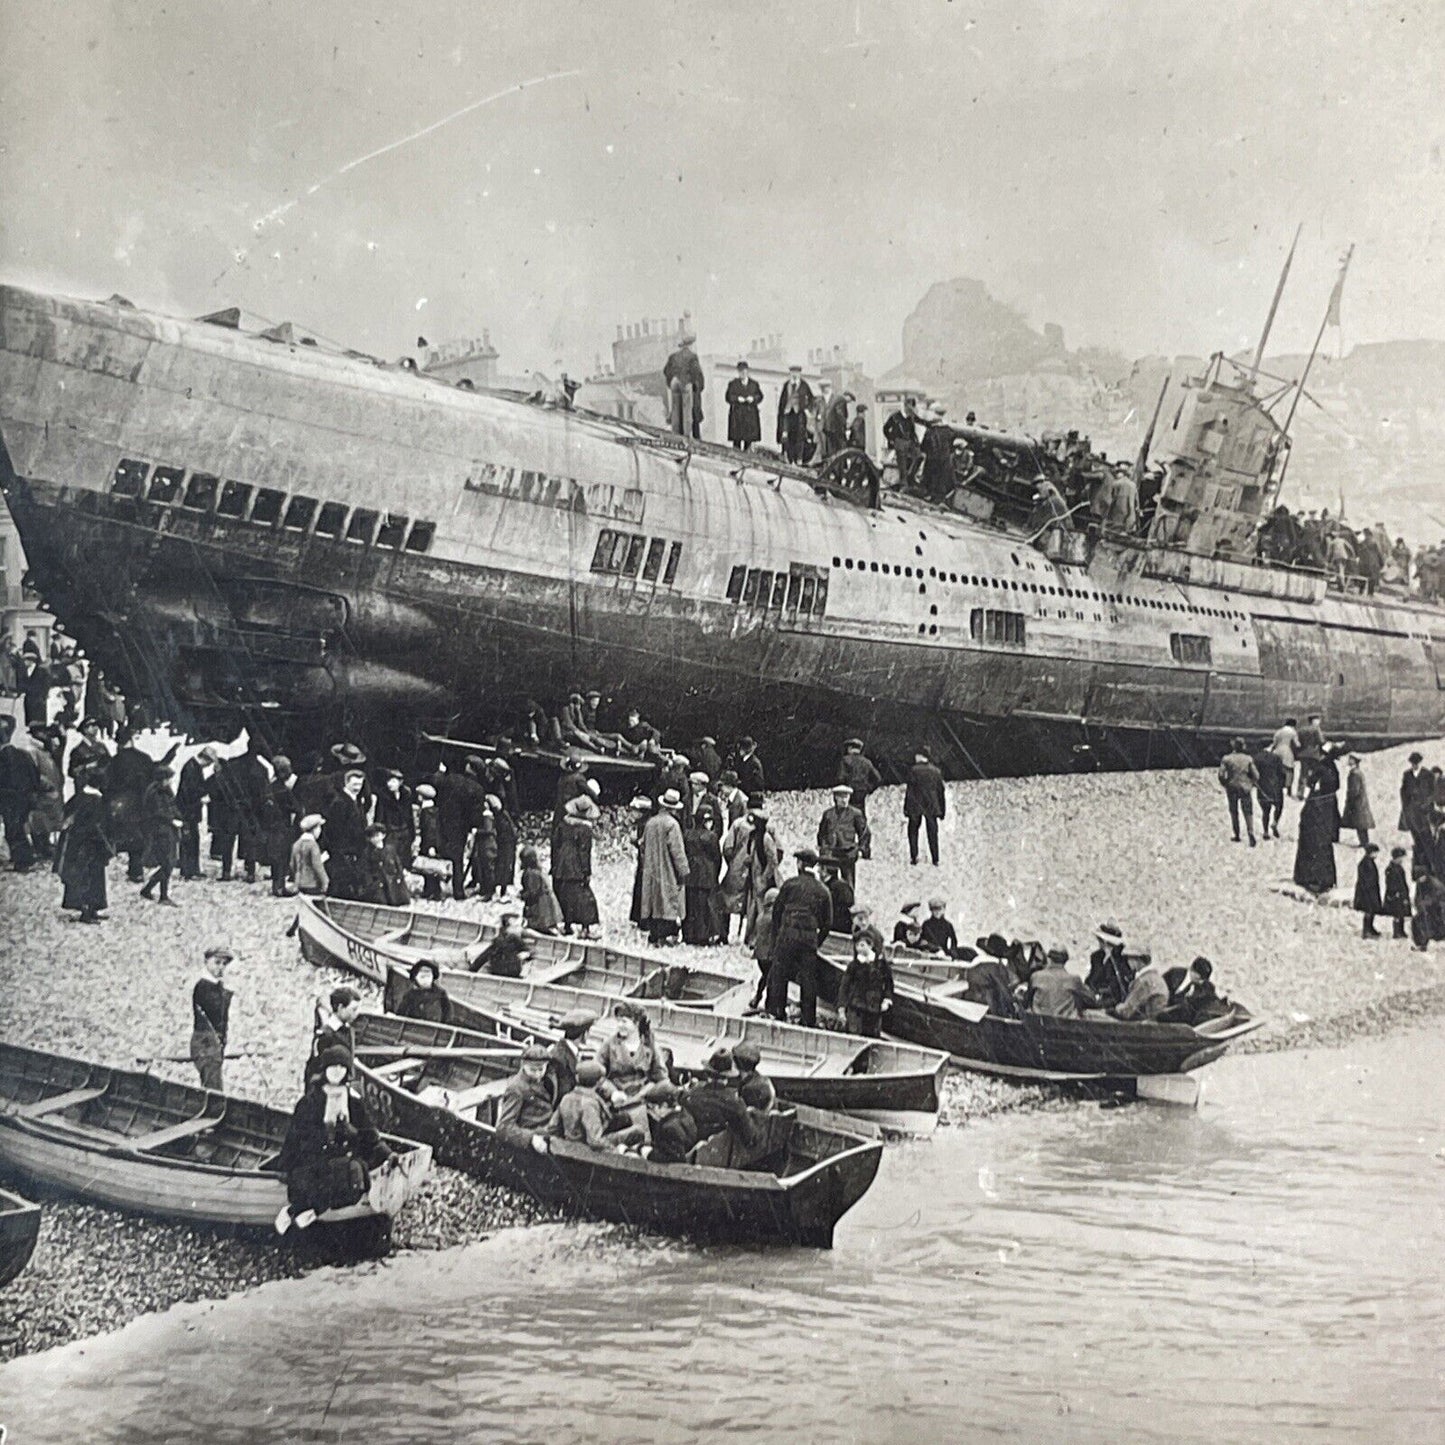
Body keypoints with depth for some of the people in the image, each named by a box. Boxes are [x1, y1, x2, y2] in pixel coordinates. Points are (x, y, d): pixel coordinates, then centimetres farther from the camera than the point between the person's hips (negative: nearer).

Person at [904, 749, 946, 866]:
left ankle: (914, 856, 2)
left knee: (913, 831, 10)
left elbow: (910, 790, -8)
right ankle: (935, 860, 3)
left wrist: (906, 808, -4)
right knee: (932, 833, 6)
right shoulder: (936, 771, 4)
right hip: (931, 807, 3)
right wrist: (942, 810, 13)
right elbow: (941, 791, 7)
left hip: (916, 807, -3)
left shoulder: (914, 770, -6)